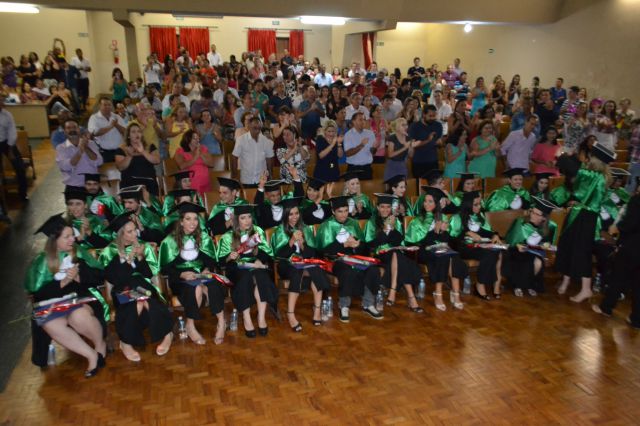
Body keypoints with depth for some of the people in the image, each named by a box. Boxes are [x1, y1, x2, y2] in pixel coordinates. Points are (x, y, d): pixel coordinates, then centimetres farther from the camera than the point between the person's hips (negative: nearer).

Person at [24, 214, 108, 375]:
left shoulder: (79, 253, 4)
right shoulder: (41, 261, 2)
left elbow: (99, 276, 0)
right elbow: (38, 293, -5)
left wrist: (78, 276, -16)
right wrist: (63, 282, -17)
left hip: (83, 299, -1)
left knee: (78, 316, -35)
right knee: (49, 325, -31)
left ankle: (101, 346, -5)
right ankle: (92, 355, -18)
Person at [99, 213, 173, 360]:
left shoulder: (145, 246, 6)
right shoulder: (109, 252, 1)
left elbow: (151, 273, 1)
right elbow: (114, 279, -9)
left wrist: (140, 257, -13)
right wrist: (129, 259, -15)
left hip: (143, 286, 1)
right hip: (122, 290, -1)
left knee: (148, 304, -31)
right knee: (137, 306, -32)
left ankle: (166, 333, -11)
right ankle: (126, 342, -13)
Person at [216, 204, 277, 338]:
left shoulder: (258, 231, 6)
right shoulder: (228, 236, 3)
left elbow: (268, 256, 3)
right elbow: (221, 260, 1)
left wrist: (256, 250, -17)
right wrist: (229, 257, -20)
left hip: (256, 267, 1)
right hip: (237, 270, -1)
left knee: (261, 277, -32)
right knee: (246, 278, -34)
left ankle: (261, 317, -30)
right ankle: (246, 319, -31)